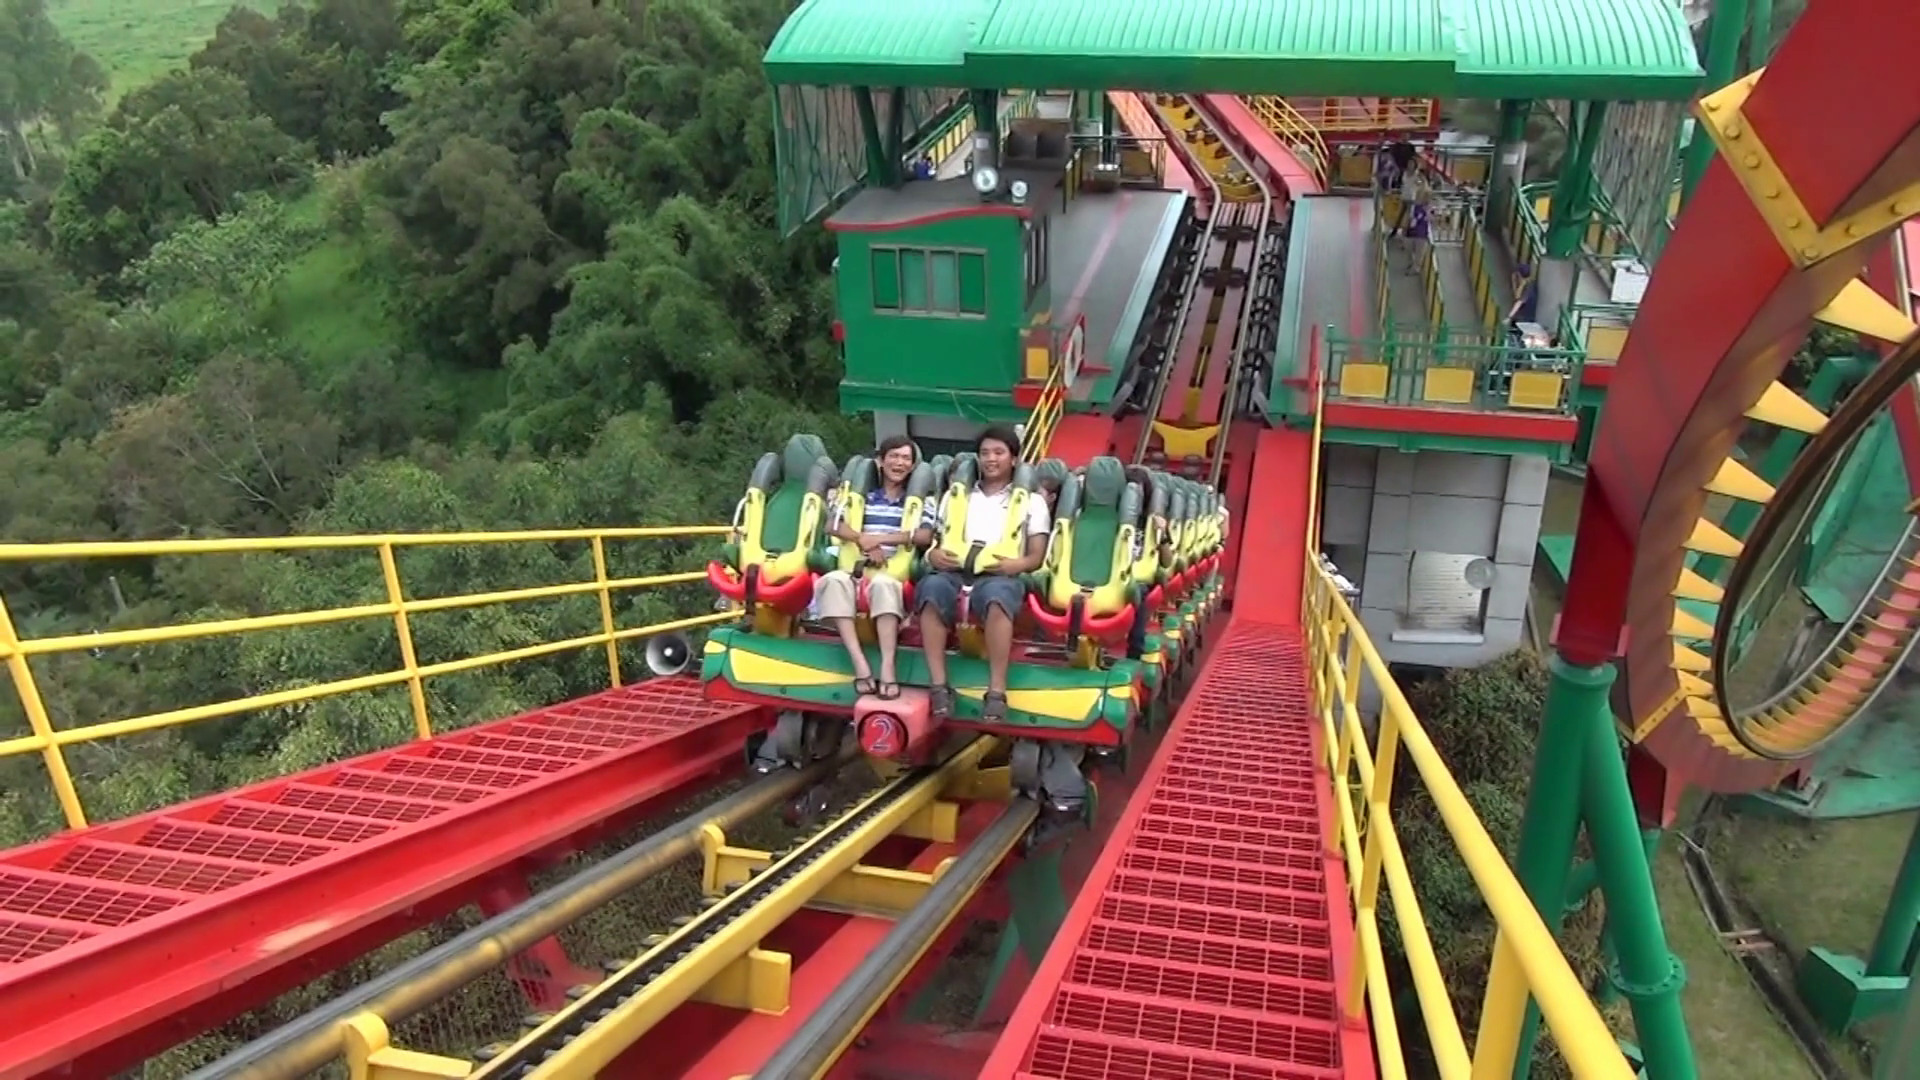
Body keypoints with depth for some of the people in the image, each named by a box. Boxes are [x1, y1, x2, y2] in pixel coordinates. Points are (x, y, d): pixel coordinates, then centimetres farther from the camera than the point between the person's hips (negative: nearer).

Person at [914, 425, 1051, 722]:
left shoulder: (1031, 502, 22)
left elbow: (1037, 557, 12)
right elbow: (936, 538, 24)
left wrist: (1016, 564, -12)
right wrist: (933, 554, -2)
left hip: (1001, 576, -2)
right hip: (956, 571, 2)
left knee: (996, 593, -41)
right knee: (933, 586, -37)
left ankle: (997, 692, -40)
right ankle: (939, 686, -36)